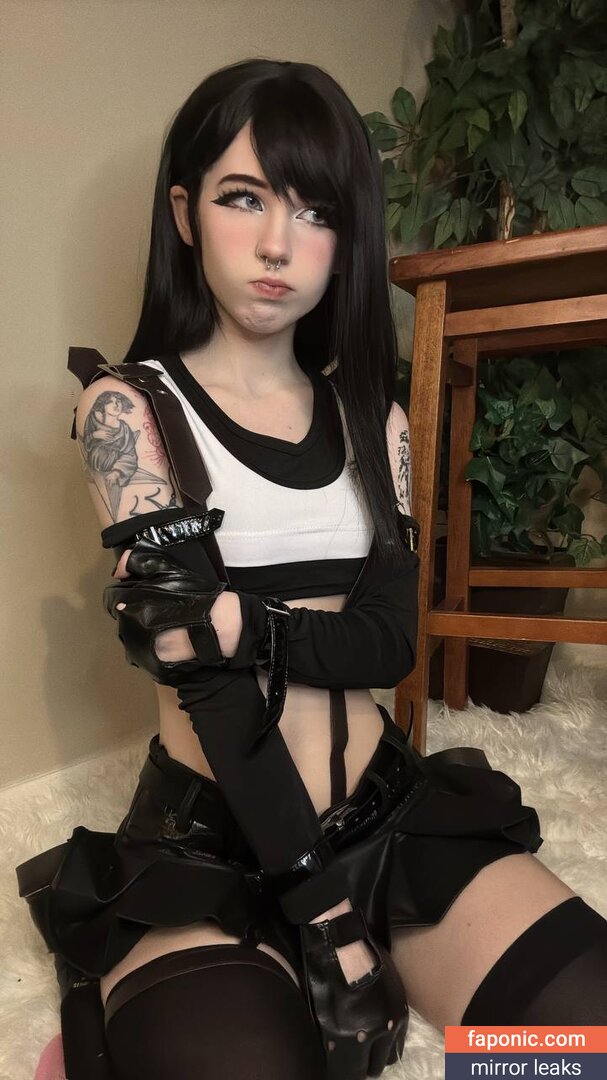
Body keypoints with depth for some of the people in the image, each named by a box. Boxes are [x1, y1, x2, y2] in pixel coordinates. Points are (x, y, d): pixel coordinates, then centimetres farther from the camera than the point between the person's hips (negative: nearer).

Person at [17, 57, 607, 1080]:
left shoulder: (371, 418, 10)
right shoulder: (129, 403, -3)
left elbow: (390, 639, -1)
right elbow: (197, 666, -13)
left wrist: (238, 622, -18)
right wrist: (326, 913, -16)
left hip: (392, 807, 4)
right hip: (210, 841, -3)